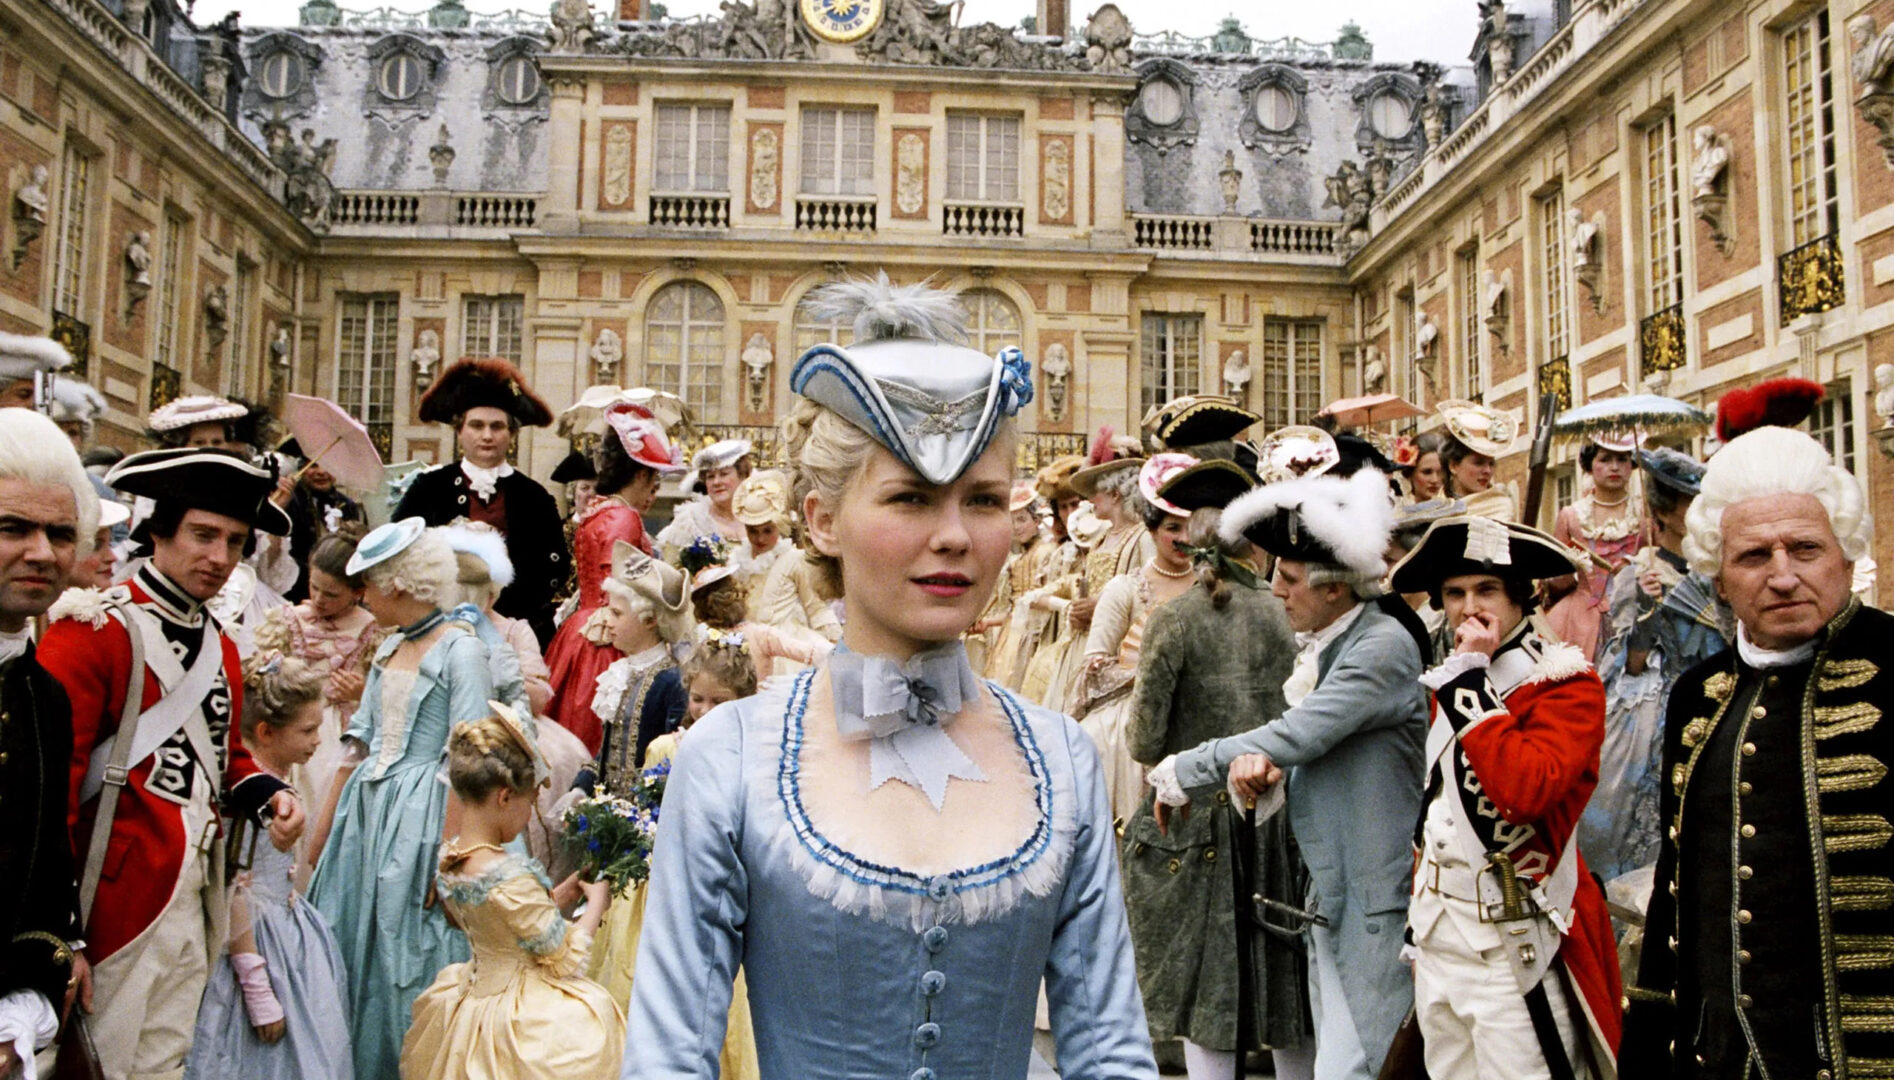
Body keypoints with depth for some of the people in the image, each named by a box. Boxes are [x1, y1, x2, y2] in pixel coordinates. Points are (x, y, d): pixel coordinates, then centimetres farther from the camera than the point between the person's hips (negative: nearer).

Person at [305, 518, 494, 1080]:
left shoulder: (461, 649, -11)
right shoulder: (388, 648, 12)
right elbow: (359, 745, 15)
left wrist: (446, 856, -20)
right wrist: (321, 836, 12)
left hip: (421, 817, -7)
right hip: (364, 812, 8)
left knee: (408, 959, 1)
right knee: (350, 947, 11)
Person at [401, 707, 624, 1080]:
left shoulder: (448, 860, -3)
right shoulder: (511, 877, -29)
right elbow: (564, 955, -17)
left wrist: (559, 893, 10)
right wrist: (596, 903, -3)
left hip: (473, 992, 9)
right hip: (523, 1020, -9)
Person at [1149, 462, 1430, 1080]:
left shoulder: (1385, 645, -17)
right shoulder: (1323, 644, 11)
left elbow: (1299, 734, -22)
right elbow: (1292, 736, 5)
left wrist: (1179, 773, -13)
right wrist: (1252, 763, -21)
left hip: (1375, 898, -9)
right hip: (1330, 891, 9)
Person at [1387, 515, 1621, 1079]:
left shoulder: (1567, 684, -11)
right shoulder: (1448, 682, 10)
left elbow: (1527, 789, -29)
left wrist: (1470, 679, -22)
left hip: (1514, 947, -7)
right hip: (1438, 930, 7)